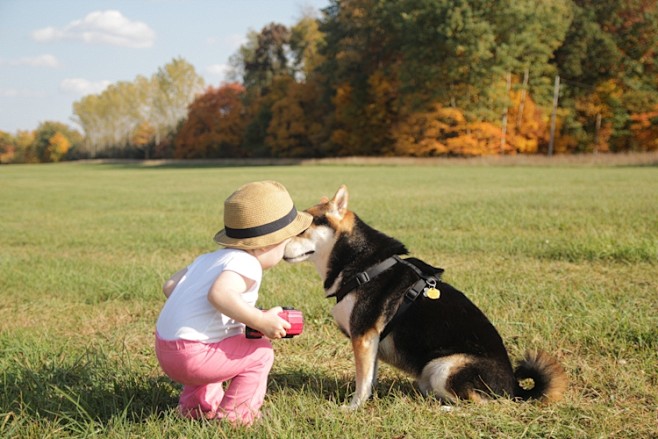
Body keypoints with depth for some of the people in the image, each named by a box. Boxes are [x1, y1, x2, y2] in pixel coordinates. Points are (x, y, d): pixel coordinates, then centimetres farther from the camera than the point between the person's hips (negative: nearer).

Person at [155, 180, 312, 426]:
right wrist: (260, 321, -28)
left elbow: (169, 287, 17)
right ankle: (234, 415, 7)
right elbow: (219, 294, -33)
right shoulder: (246, 264, -14)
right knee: (260, 353, 0)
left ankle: (198, 405, 31)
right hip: (192, 355, -9)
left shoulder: (210, 258, 15)